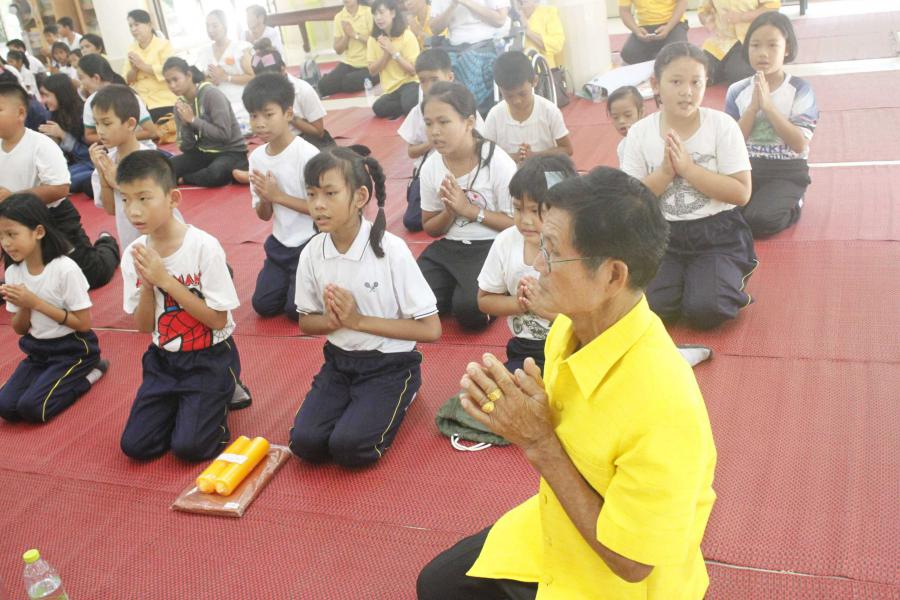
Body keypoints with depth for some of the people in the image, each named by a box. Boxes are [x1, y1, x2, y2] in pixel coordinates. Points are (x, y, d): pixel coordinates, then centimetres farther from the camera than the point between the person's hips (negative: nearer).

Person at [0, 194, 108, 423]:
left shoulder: (65, 269, -20)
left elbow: (84, 324, -18)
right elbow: (20, 329, 6)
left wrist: (35, 302, -21)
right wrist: (23, 307, -17)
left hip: (72, 349, -6)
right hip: (37, 350, 6)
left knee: (32, 408, -20)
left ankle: (86, 374, 2)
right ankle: (71, 378, 9)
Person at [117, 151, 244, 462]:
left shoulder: (204, 247, -20)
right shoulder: (134, 255, -5)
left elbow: (217, 320, -18)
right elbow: (143, 326, 2)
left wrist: (165, 279, -23)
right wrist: (147, 285, -18)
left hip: (210, 357, -5)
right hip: (163, 358, 5)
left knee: (188, 446, -14)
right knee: (135, 445, -3)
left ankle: (219, 400, 14)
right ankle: (179, 402, 22)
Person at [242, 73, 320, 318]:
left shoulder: (307, 154, -21)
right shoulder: (257, 157, -2)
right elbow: (264, 215, 5)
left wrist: (278, 195, -22)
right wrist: (264, 198, -18)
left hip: (310, 243, -6)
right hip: (280, 243, 6)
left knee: (296, 309, -9)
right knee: (263, 305, 3)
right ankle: (292, 278, 28)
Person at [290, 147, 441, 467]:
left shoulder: (390, 250, -19)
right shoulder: (312, 253, -6)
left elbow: (431, 329, -17)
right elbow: (306, 321, 9)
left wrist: (358, 320, -21)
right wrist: (331, 320, -16)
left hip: (389, 365, -4)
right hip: (339, 360, 4)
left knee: (349, 446, -22)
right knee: (305, 441, -16)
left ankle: (387, 408, 9)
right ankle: (354, 405, 12)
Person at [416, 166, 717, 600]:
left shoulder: (662, 404, -37)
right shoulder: (572, 325, -13)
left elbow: (630, 562, -26)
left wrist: (539, 443, -28)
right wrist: (519, 421, -21)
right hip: (552, 530, 7)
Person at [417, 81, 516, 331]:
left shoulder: (497, 162, -13)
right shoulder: (430, 167, 1)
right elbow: (431, 229, 11)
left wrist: (470, 210, -18)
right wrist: (449, 212, -12)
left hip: (491, 247, -4)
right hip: (448, 248, 5)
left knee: (469, 309, -28)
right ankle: (457, 290, 9)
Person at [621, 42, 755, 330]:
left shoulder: (722, 125, -8)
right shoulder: (640, 133, -3)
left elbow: (741, 193, -12)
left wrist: (688, 167, -19)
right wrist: (665, 172, -18)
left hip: (717, 234, -2)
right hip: (662, 235, 2)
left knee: (703, 310, -22)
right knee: (653, 305, -20)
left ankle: (728, 278, 12)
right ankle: (686, 278, 12)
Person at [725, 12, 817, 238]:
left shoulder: (800, 89, -6)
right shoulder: (737, 91, 1)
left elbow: (800, 144, -14)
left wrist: (768, 105, -18)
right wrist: (753, 107, -15)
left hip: (787, 172, -3)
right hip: (746, 169, 3)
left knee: (758, 220, -29)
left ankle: (790, 207, 6)